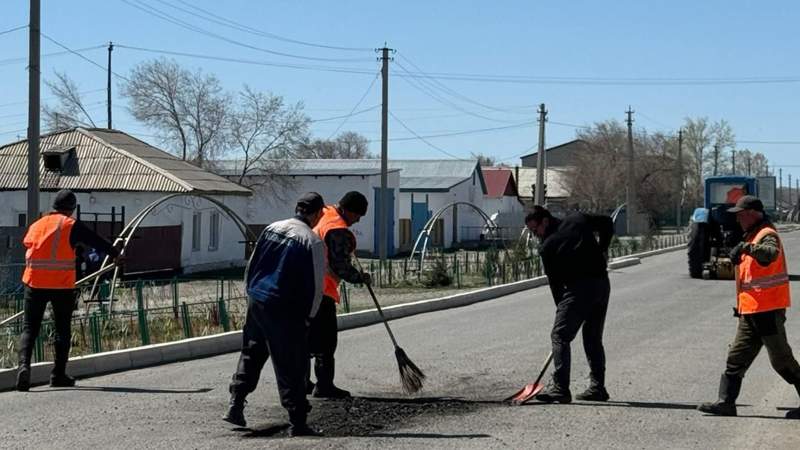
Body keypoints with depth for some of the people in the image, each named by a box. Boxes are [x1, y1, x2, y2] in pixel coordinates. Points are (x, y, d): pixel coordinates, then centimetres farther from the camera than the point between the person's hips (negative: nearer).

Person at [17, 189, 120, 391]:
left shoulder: (35, 226, 11)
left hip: (34, 283, 3)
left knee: (29, 328, 4)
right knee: (62, 329, 9)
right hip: (62, 285, -3)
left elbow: (27, 245, 14)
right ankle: (58, 375, 11)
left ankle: (24, 364, -19)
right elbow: (97, 241, 3)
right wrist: (116, 254, 18)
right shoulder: (72, 226, -2)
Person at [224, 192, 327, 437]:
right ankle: (297, 423, 4)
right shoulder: (313, 242, -10)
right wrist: (308, 315, 4)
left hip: (256, 300, 6)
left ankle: (236, 406, 19)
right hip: (285, 310, -6)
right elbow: (316, 285, -9)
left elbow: (252, 264, 13)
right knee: (292, 366, 0)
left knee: (251, 353, 21)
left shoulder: (272, 228, 7)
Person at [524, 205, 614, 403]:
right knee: (593, 338, 17)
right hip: (603, 283, 7)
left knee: (560, 335, -5)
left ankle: (560, 388, -16)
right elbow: (607, 223, 20)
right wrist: (602, 250, 26)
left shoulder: (546, 247, -1)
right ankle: (597, 387, 18)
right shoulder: (577, 219, 12)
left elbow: (555, 282, 2)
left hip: (579, 287, -7)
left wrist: (561, 307, 11)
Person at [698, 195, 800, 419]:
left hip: (768, 310, -10)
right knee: (737, 357, 6)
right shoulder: (753, 236, 19)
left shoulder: (767, 235, -12)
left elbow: (771, 253, -36)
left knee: (781, 360, -2)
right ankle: (726, 402, 7)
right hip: (751, 311, 10)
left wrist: (747, 248, -51)